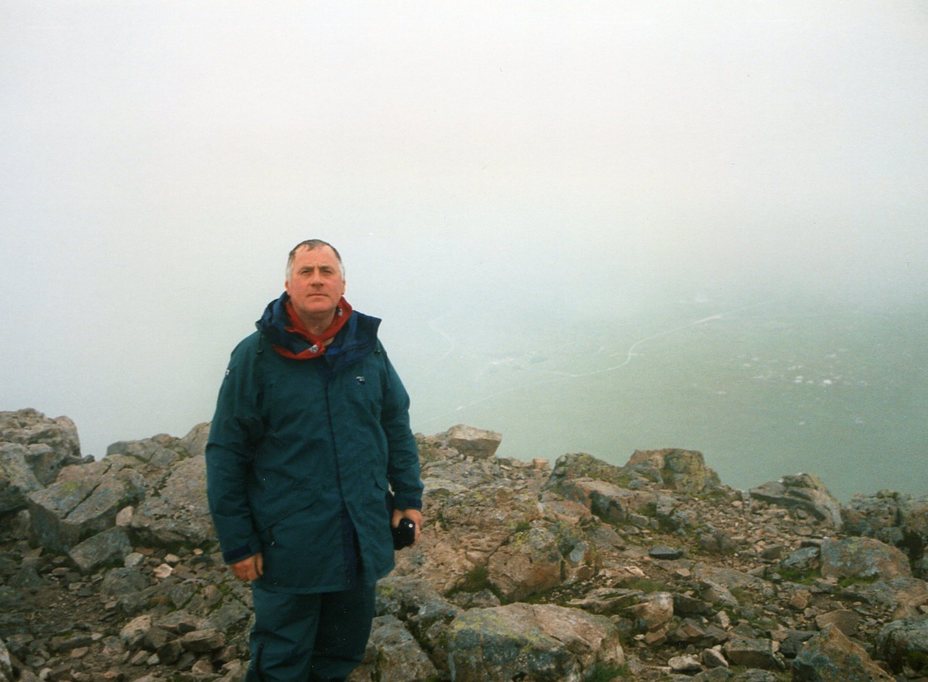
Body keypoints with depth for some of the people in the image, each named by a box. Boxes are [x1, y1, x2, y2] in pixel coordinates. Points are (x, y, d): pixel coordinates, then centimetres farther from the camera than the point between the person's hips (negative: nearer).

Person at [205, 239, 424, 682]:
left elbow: (397, 426, 12)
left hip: (362, 541, 4)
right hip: (288, 546, -4)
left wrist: (409, 496, 8)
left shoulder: (367, 348, 2)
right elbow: (226, 455, -8)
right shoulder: (255, 356, -10)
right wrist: (237, 542, -8)